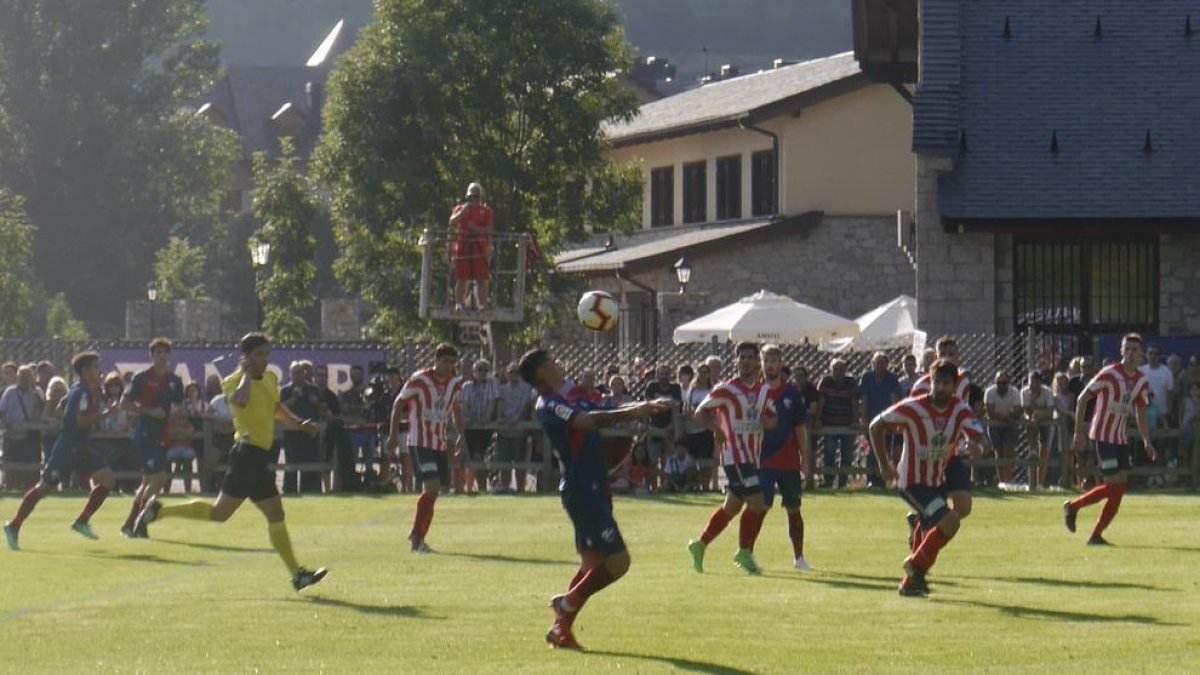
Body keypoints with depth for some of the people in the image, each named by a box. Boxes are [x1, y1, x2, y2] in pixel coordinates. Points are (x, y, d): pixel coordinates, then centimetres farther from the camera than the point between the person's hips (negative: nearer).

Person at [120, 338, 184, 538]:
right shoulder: (142, 378, -6)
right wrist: (149, 411, -18)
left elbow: (178, 407, 23)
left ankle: (129, 524, 21)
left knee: (149, 481, 11)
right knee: (158, 478, -15)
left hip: (162, 436, 7)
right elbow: (125, 402, -8)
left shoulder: (175, 381, 11)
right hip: (145, 435, -7)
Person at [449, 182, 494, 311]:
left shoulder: (486, 210, 10)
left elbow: (489, 229, 1)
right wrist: (463, 211, -13)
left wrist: (476, 229, -15)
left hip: (480, 248, -1)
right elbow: (452, 222, -4)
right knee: (462, 278, -1)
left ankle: (482, 304, -5)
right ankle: (458, 304, -1)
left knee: (481, 279, -5)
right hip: (462, 246, 1)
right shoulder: (460, 208, 13)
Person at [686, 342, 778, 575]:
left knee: (732, 506, 12)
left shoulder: (764, 390, 10)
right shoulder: (727, 389, -8)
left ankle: (700, 545, 23)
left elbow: (771, 421, 14)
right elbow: (700, 411, -4)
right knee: (756, 502, -12)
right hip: (735, 455, -7)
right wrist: (717, 429, -18)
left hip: (753, 456, 7)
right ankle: (744, 552, 1)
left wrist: (767, 421, -10)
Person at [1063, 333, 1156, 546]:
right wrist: (1078, 432, -12)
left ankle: (1096, 535, 11)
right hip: (1102, 437, -7)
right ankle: (1073, 506, 4)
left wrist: (1147, 442, 3)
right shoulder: (1109, 374, -13)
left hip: (1120, 438, 7)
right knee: (1114, 484, -13)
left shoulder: (1142, 381, 6)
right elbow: (1082, 398, -9)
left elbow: (1140, 413, 15)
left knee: (1119, 487, 2)